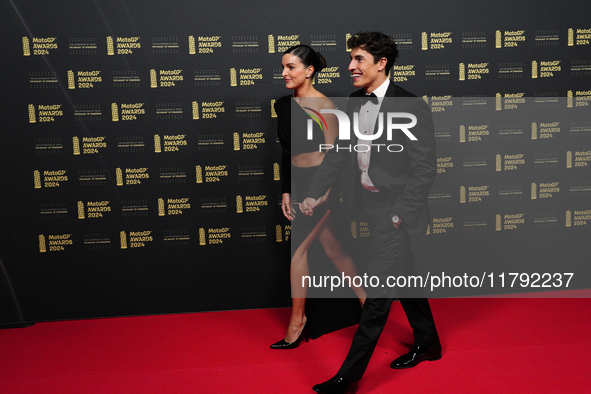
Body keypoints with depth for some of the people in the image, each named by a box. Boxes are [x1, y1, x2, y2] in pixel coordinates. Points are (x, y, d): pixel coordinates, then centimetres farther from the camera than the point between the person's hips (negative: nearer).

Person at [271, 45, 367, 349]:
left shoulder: (324, 107, -12)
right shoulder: (283, 105, 8)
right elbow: (286, 152, 12)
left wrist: (322, 193, -15)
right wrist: (285, 192, 9)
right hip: (298, 182, 7)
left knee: (298, 250, -3)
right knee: (331, 248, 15)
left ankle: (297, 320, 13)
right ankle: (365, 301, 31)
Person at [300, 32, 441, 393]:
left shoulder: (411, 106, -16)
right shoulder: (355, 102, 5)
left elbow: (425, 168, -15)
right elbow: (340, 151, 11)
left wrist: (399, 214, -17)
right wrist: (315, 193, 4)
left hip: (394, 208, -7)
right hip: (368, 204, 8)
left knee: (378, 289, -1)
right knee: (403, 276, 21)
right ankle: (428, 344, 41)